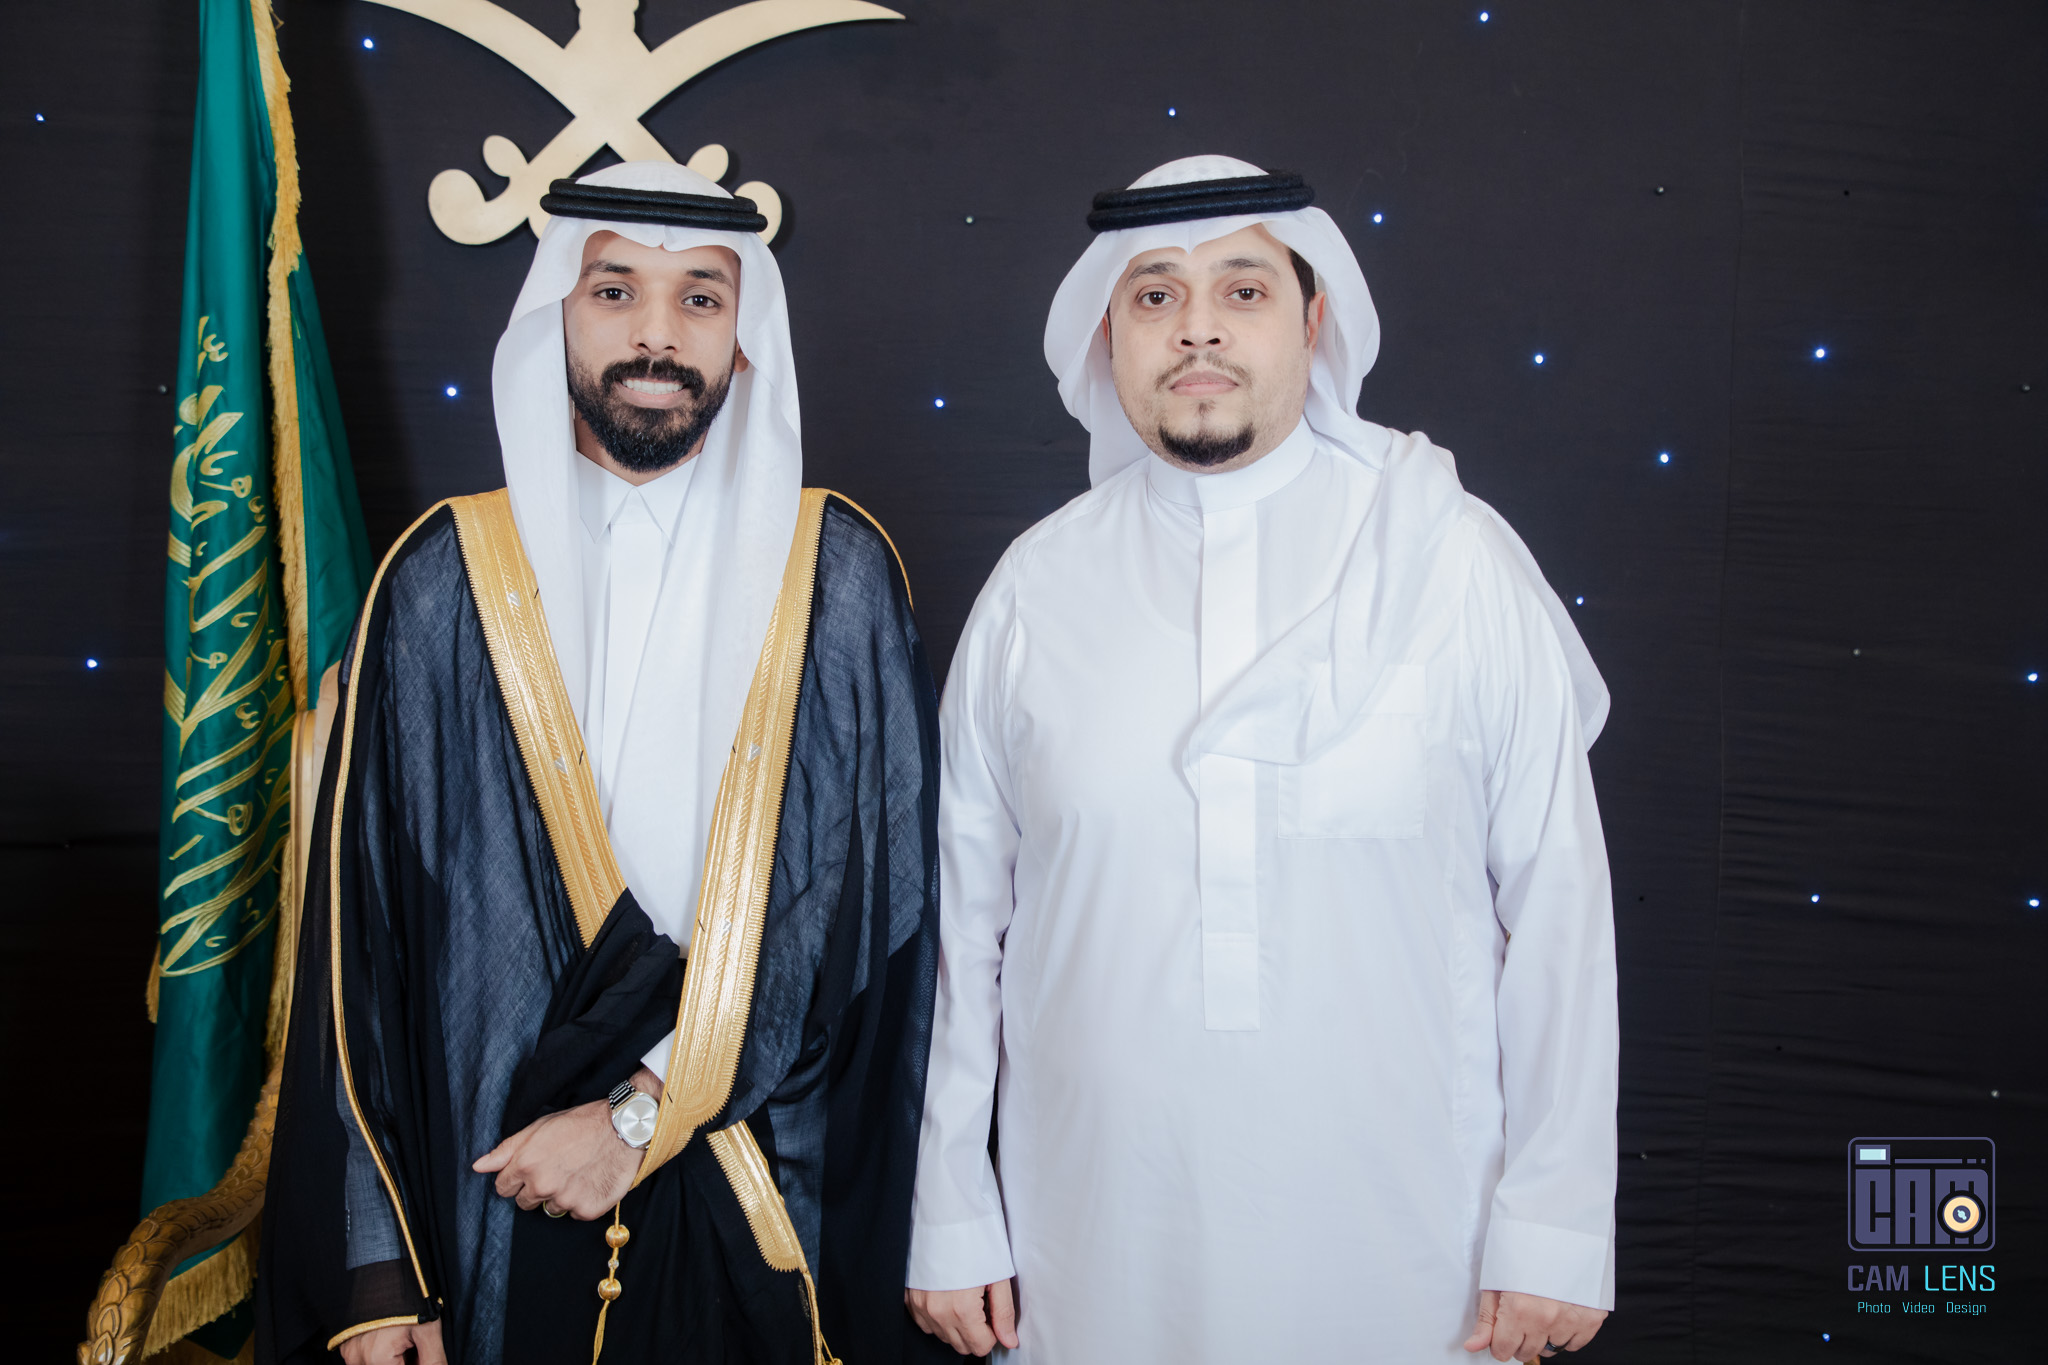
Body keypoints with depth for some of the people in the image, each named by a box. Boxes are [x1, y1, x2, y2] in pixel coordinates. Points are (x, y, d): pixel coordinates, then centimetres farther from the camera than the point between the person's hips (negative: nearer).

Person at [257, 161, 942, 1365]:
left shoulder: (838, 573, -3)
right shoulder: (445, 579, -1)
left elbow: (870, 892, -7)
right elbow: (364, 916, -1)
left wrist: (645, 1108, -12)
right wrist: (374, 1261, -4)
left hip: (767, 1209, 0)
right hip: (499, 1206, 1)